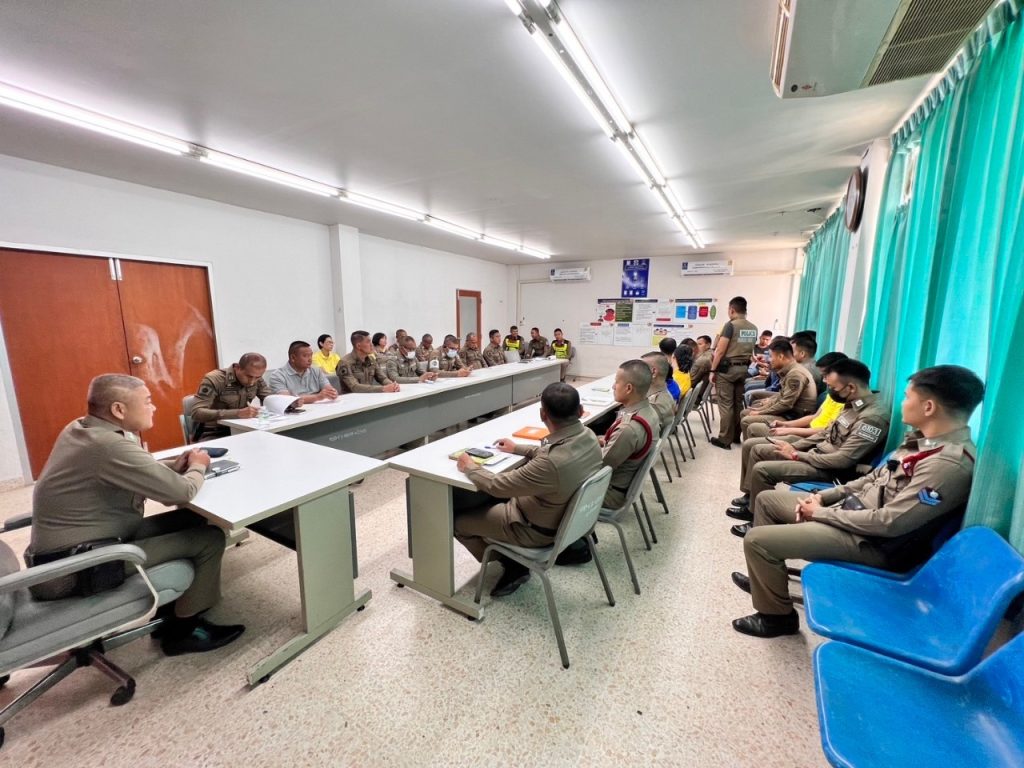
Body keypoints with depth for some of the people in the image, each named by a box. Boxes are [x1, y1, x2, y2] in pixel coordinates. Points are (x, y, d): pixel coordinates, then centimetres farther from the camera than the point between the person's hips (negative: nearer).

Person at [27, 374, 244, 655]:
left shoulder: (79, 429, 2)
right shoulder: (110, 445, -28)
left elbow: (135, 472, 15)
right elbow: (182, 492, -26)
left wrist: (175, 465, -2)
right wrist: (197, 467, -5)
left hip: (66, 547, 10)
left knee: (191, 520, 9)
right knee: (210, 538, -12)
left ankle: (173, 607, 23)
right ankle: (182, 630, 8)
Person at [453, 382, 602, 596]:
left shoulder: (551, 464, -38)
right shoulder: (587, 436, -13)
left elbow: (497, 485, -25)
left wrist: (470, 468, -7)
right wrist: (518, 448, 15)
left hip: (537, 528, -8)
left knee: (457, 520, 6)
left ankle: (513, 566, 19)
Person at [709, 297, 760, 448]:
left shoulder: (730, 325, -10)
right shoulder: (753, 328, 11)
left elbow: (720, 351, -13)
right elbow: (748, 349, 14)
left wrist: (713, 370, -7)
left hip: (727, 368, -6)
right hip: (744, 369, 7)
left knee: (726, 404, -3)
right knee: (739, 403, 13)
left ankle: (725, 439, 0)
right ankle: (736, 436, 21)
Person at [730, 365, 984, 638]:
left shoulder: (951, 464, -26)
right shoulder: (925, 439, 5)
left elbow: (890, 523, -27)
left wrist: (821, 513, -16)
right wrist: (824, 496, 4)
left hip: (871, 541, -10)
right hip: (854, 508, 10)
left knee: (756, 540, -17)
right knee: (767, 499, 15)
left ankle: (778, 616, 9)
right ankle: (767, 579, 31)